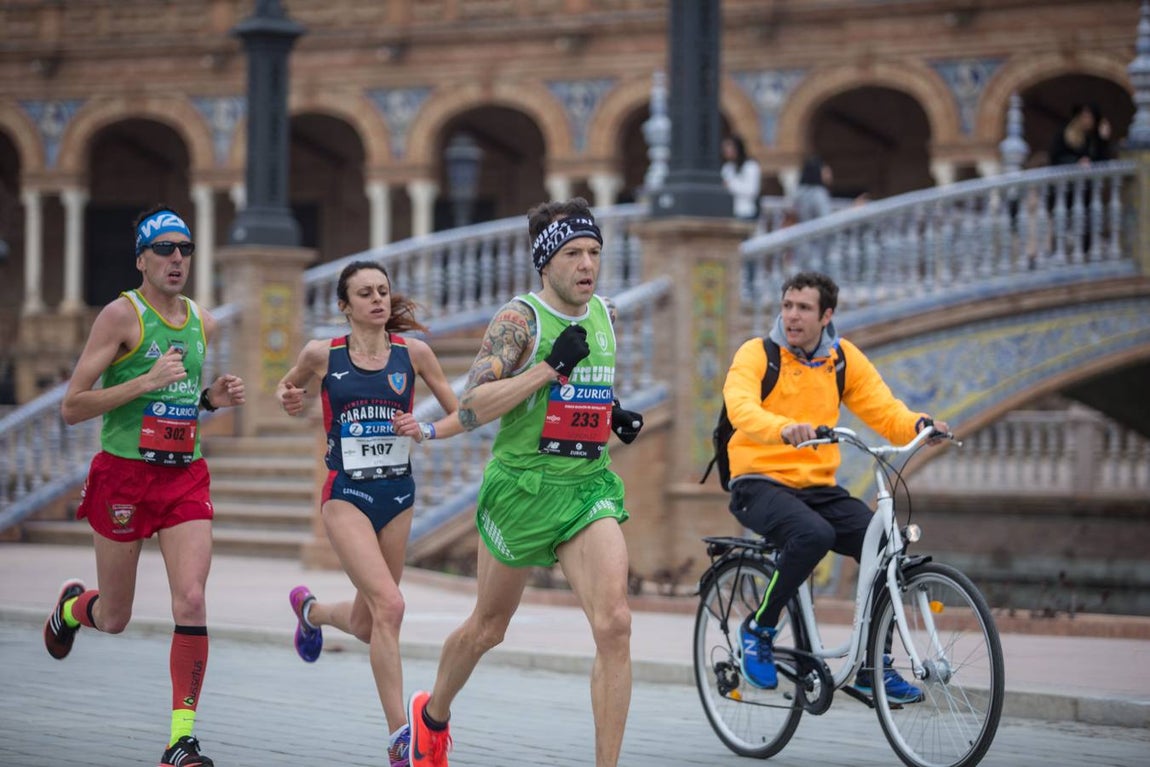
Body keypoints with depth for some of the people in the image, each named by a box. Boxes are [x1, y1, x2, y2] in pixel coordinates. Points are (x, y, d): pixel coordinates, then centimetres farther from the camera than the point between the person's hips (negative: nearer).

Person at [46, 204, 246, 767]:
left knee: (191, 601, -14)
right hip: (125, 473, -4)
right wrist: (146, 381, -22)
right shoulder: (121, 316, -9)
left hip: (186, 476, 4)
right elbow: (71, 408, -13)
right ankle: (72, 605, 46)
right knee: (114, 619, 8)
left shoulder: (202, 320, 10)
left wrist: (213, 398, 5)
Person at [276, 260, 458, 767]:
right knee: (389, 605, -22)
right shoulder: (322, 355, -2)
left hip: (398, 495, 3)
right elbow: (287, 388, 17)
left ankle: (310, 609, 50)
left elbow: (457, 412, 5)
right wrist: (288, 401, -6)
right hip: (347, 496, -3)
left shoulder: (412, 352, 0)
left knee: (366, 624, 13)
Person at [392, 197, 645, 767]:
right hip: (521, 486, -4)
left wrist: (612, 414, 8)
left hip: (588, 486, 4)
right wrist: (550, 367, -25)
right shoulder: (520, 318, -12)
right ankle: (433, 714, 45)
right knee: (488, 628, 16)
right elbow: (473, 406, -20)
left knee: (614, 624, -17)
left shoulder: (604, 315, 8)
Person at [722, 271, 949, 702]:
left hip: (817, 487, 5)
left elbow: (882, 410, 3)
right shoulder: (757, 354, -5)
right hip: (760, 484, -5)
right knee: (813, 534, -35)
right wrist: (785, 429, -45)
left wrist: (919, 425, -21)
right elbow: (741, 408, -24)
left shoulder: (844, 359, 9)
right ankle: (759, 629, -12)